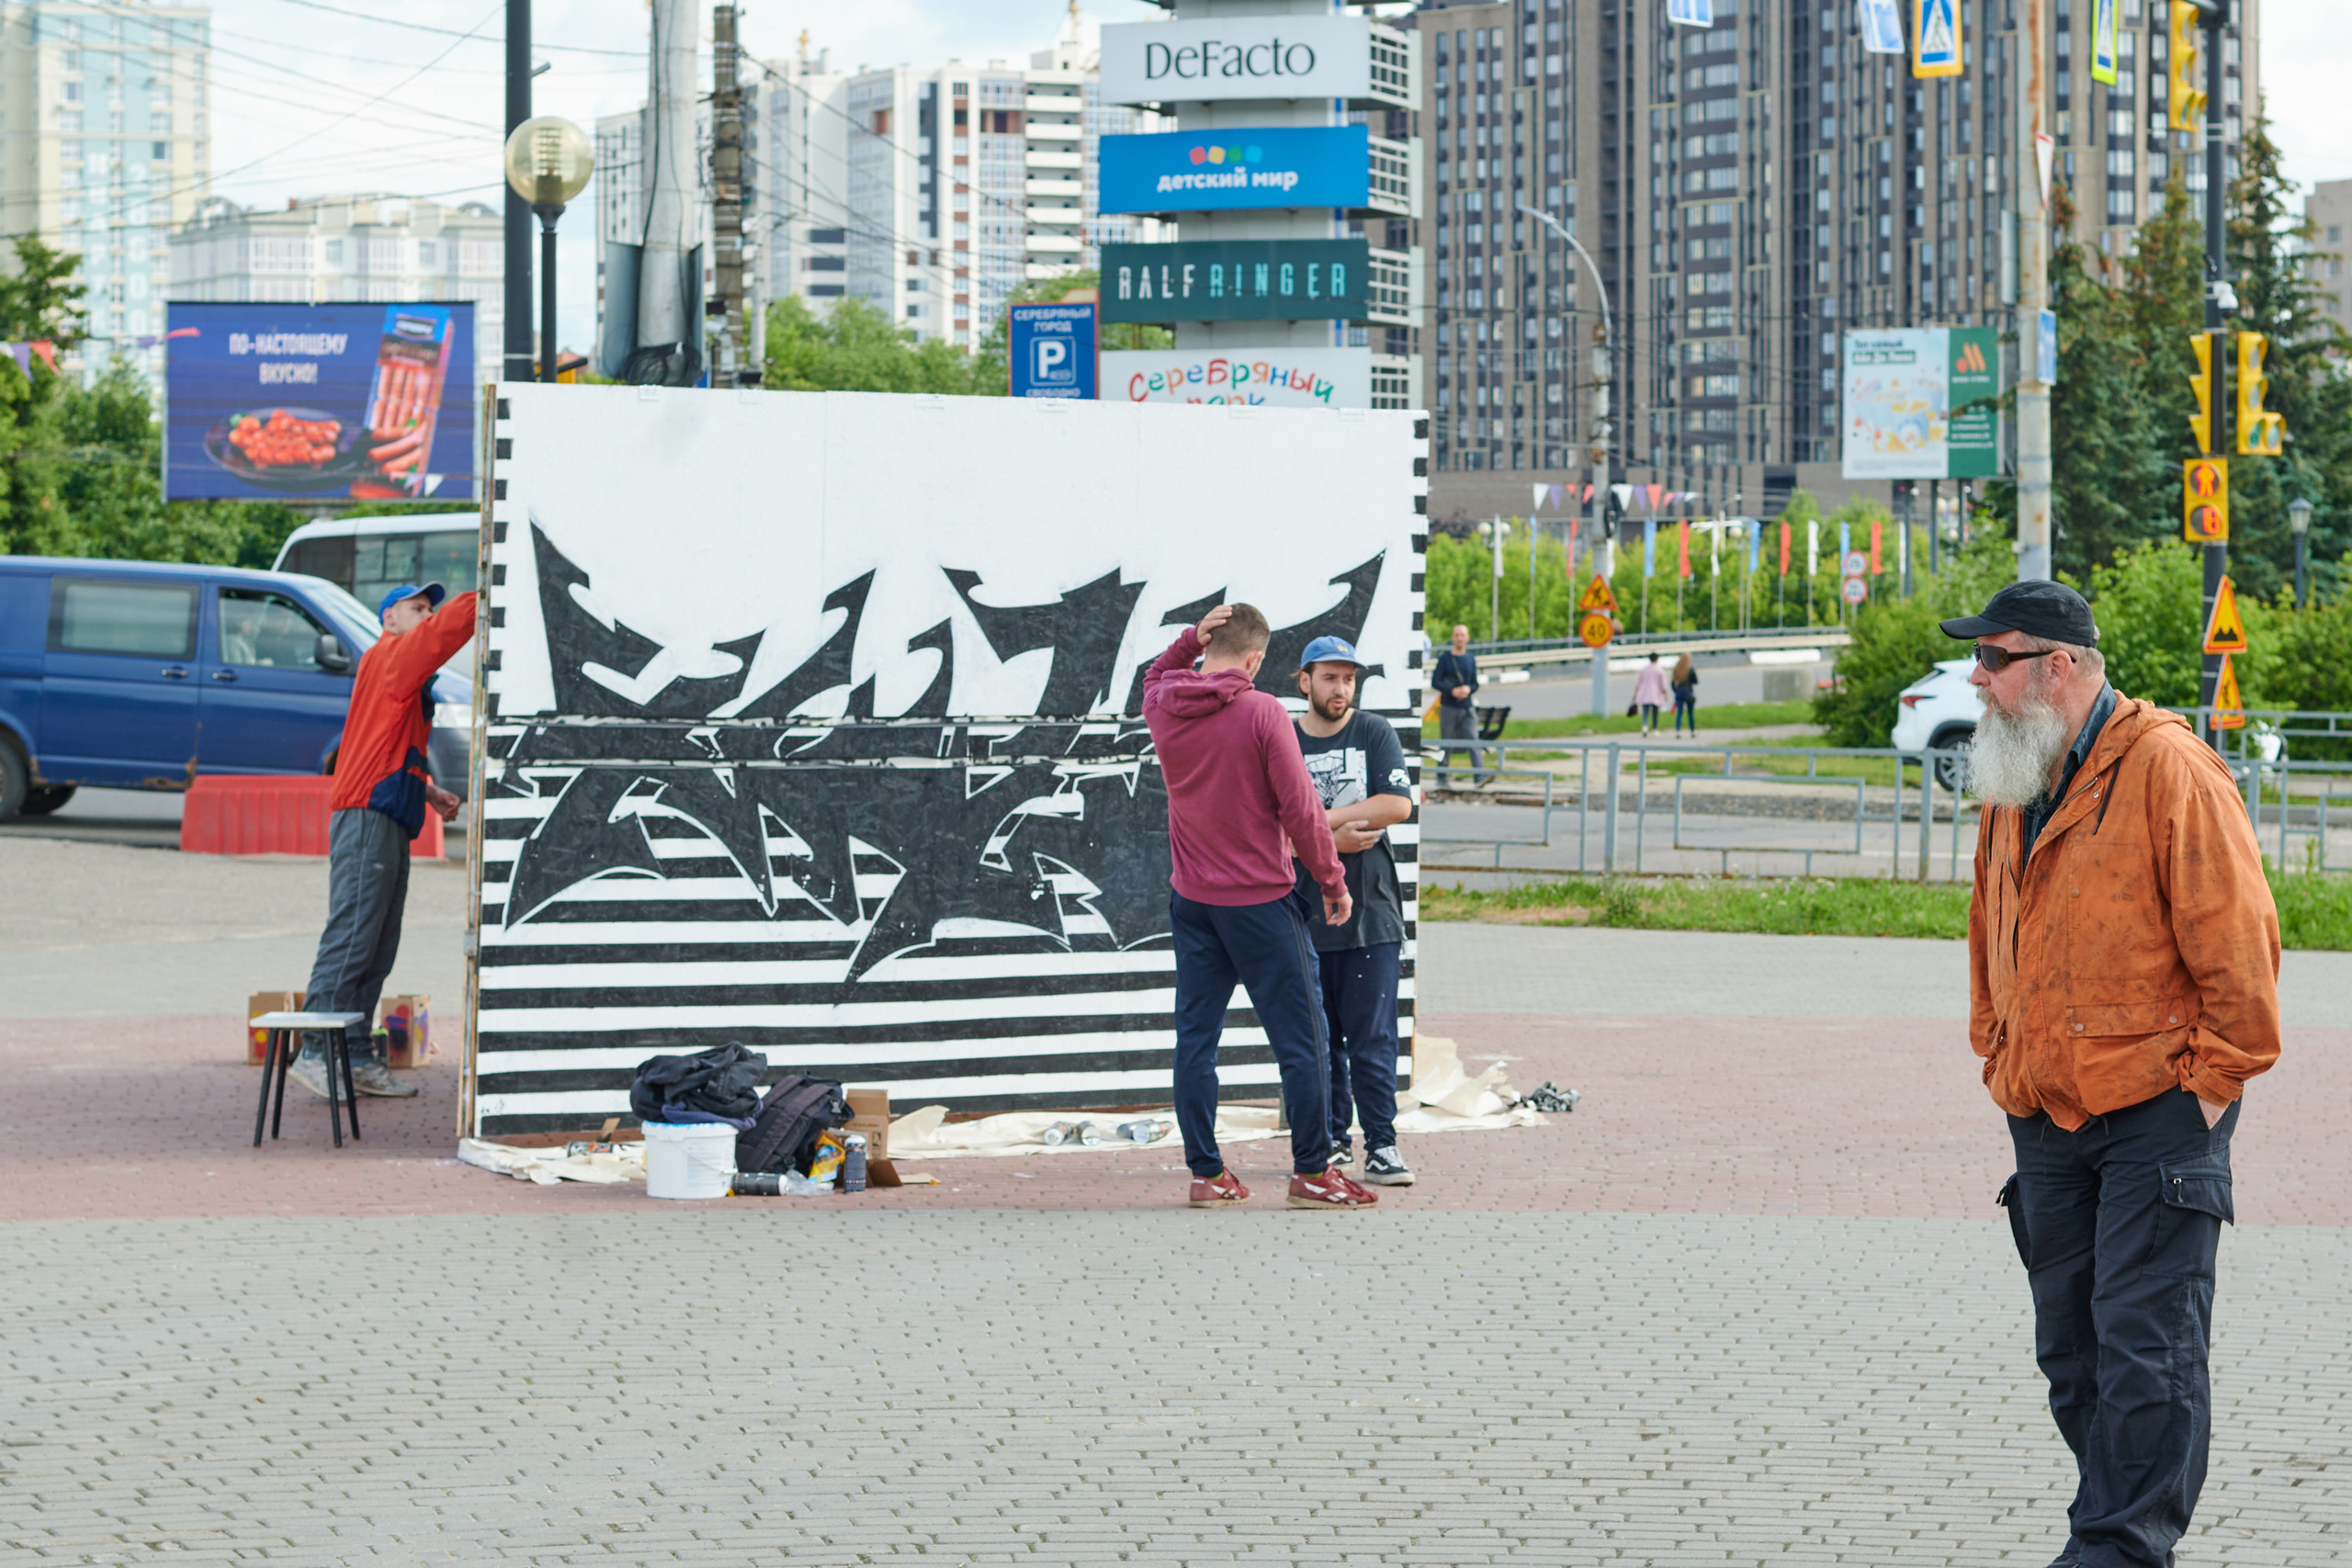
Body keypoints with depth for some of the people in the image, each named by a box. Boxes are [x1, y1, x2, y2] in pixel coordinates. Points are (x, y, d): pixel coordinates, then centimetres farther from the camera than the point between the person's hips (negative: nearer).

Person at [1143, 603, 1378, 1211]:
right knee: (1300, 1040, 4)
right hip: (1261, 900, -5)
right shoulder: (1262, 713, -14)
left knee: (1195, 1039, 9)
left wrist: (1190, 640, 8)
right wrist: (1332, 881, -2)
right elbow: (1300, 809, -13)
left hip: (1191, 900, 5)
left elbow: (1156, 676, 27)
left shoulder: (1161, 708, 0)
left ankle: (1206, 1174, 11)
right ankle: (1311, 1172, 7)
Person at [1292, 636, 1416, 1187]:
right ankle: (1331, 1137, 15)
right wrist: (1332, 839, -12)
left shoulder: (1375, 733, 6)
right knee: (1317, 1035, 5)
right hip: (1303, 909, 2)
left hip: (1371, 911, -2)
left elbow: (1398, 804, -7)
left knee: (1371, 1036, -6)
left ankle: (1381, 1143, -4)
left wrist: (1323, 817, -9)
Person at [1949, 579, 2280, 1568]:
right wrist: (1999, 1055, 18)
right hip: (2047, 1116, 8)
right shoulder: (2010, 789, 13)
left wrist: (2212, 1079, -11)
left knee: (2144, 1340, -8)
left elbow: (2235, 938, -12)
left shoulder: (2167, 771, -11)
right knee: (2070, 1347, 10)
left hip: (2159, 1112, -8)